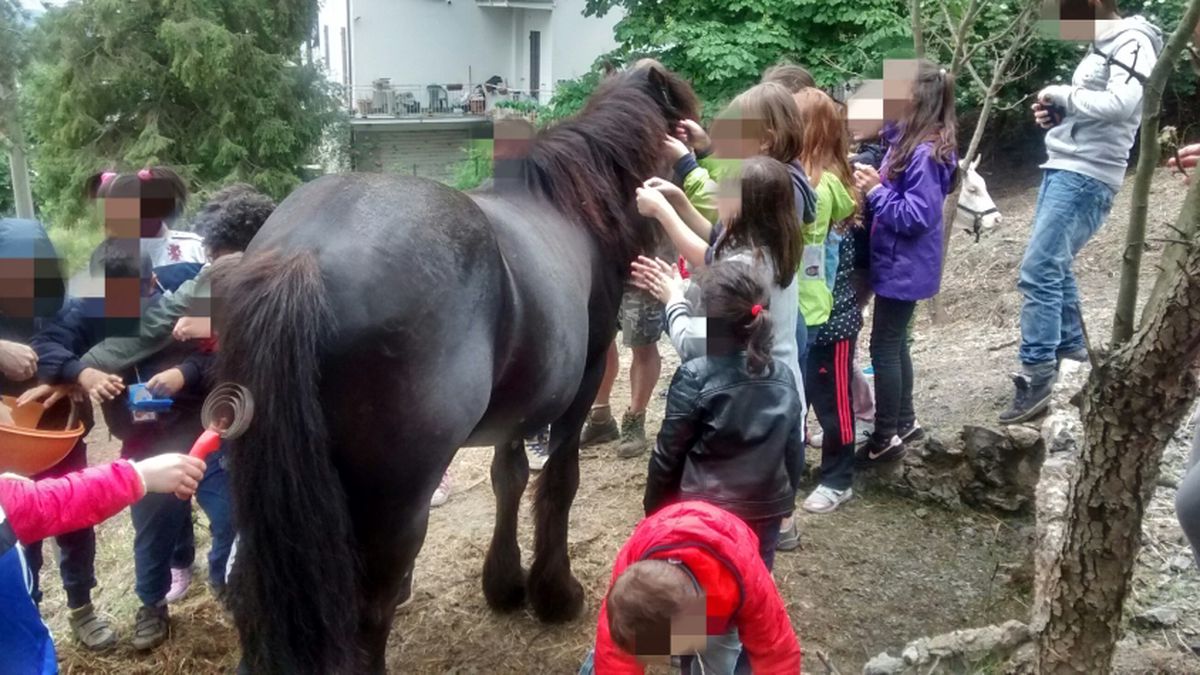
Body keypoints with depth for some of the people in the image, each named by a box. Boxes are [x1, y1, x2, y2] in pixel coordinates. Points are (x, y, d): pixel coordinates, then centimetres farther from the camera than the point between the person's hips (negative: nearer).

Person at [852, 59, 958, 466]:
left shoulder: (925, 153, -23)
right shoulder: (907, 140, 6)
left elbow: (916, 216, -25)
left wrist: (876, 190, -23)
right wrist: (873, 183, -3)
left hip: (904, 268, -10)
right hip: (897, 264, 10)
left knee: (884, 348, 0)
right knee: (895, 344, 19)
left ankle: (885, 438, 13)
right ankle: (904, 422, 33)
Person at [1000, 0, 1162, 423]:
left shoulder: (1132, 42, -8)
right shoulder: (1100, 47, 19)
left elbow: (1121, 104, -25)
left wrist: (1063, 94, -13)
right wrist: (1056, 115, 6)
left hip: (1086, 176, -10)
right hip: (1062, 168, 10)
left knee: (1037, 272, -15)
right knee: (1054, 266, 15)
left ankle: (1037, 377, -13)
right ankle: (1071, 350, 28)